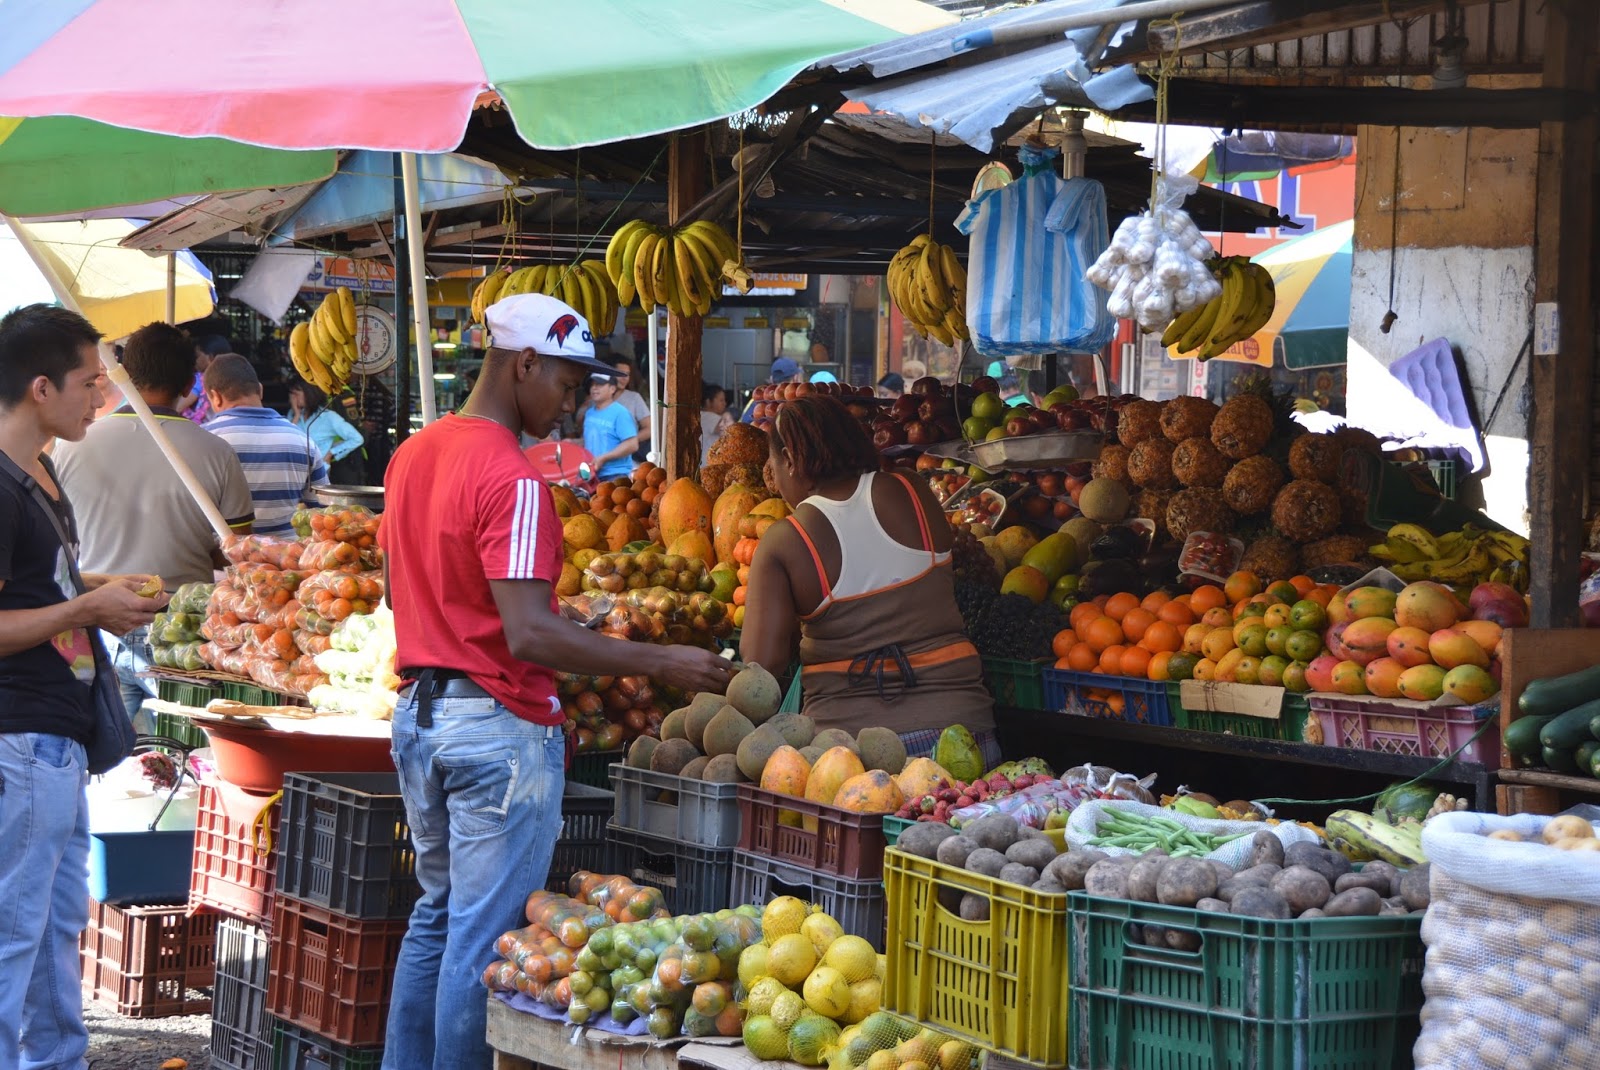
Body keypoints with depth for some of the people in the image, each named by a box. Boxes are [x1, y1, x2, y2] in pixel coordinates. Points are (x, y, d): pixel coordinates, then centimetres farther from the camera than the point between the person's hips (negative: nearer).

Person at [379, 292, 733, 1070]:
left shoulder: (413, 455, 8)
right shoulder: (512, 481, -20)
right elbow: (528, 635, -26)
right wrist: (661, 664, -25)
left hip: (420, 713, 9)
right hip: (498, 724, -9)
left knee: (437, 914, 19)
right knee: (485, 936, -2)